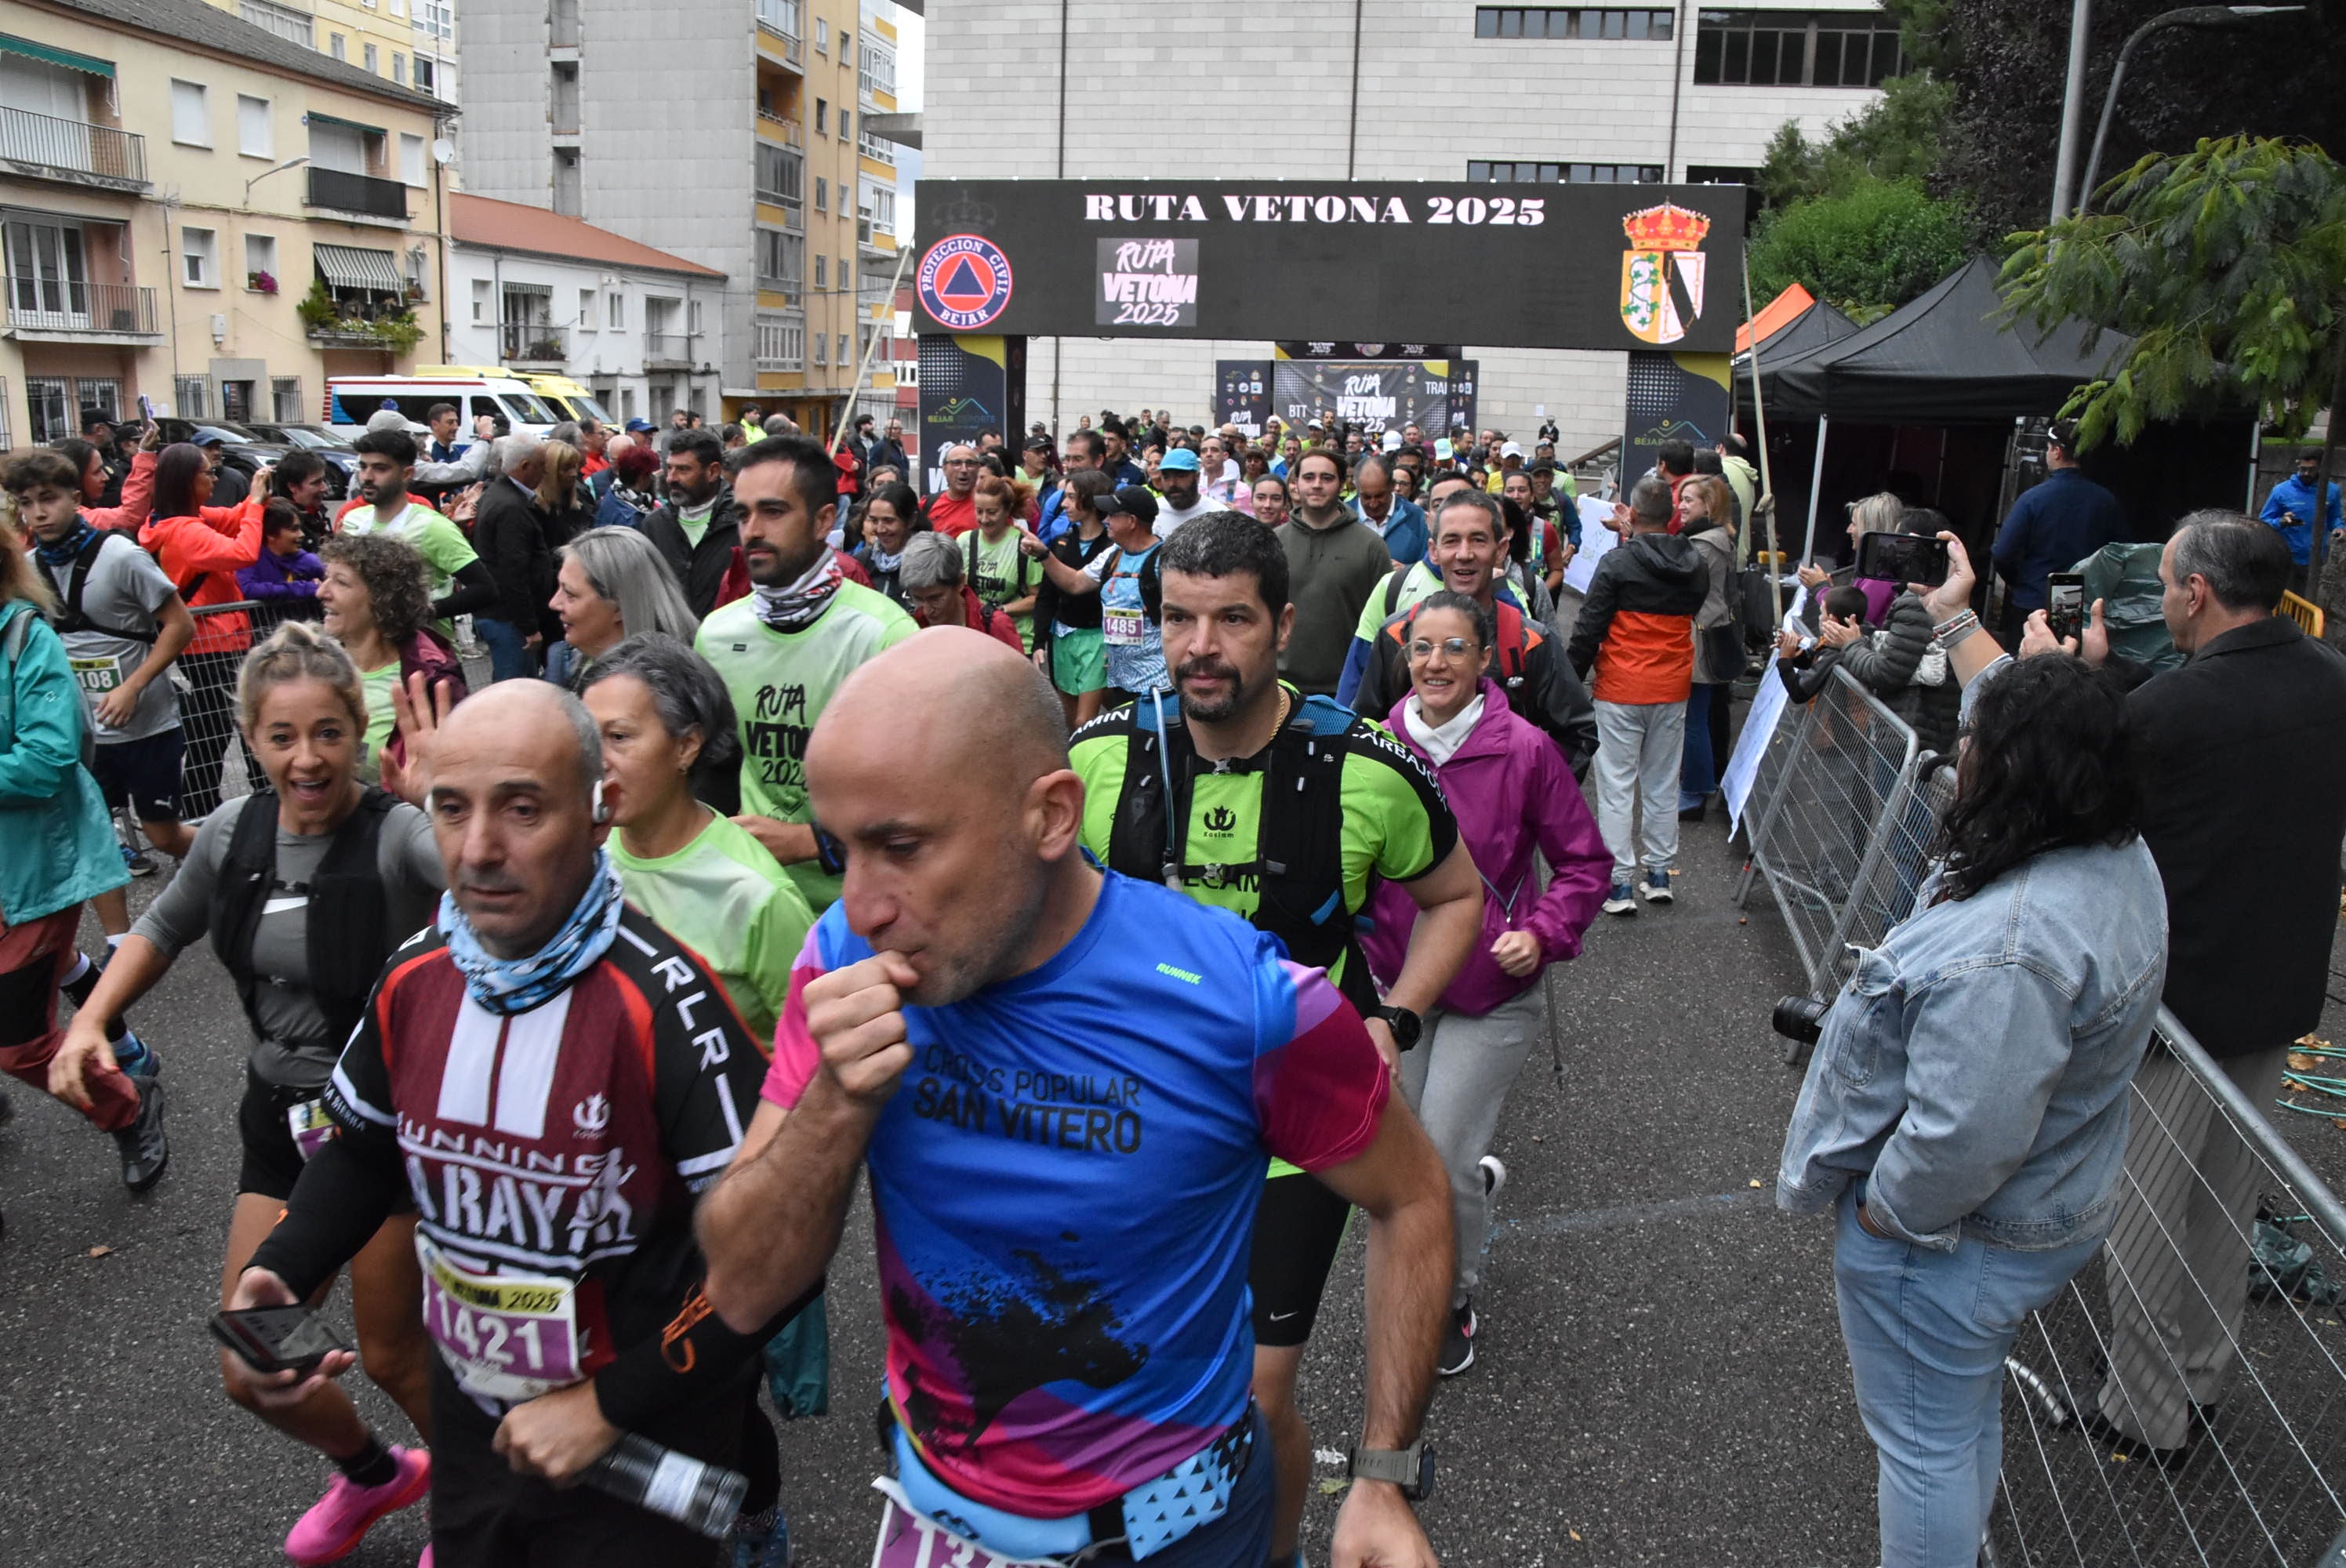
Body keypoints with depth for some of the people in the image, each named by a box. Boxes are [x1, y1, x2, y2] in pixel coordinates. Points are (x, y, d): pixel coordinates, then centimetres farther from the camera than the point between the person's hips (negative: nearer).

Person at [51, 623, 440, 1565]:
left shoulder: (399, 836, -24)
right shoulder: (233, 835, -5)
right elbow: (163, 929, 14)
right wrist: (89, 1024, 0)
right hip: (282, 1117, 6)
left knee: (392, 1354, 10)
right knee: (250, 1371, 14)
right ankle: (373, 1474, 45)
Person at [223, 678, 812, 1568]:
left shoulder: (662, 999, -26)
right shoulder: (414, 976, -6)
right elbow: (364, 1150, 12)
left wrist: (611, 1407, -20)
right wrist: (277, 1277, -5)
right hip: (470, 1425, 6)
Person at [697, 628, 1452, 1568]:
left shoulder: (1246, 1004, -27)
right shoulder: (845, 959, -17)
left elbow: (1411, 1198, -9)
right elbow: (743, 1292, -14)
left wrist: (1382, 1476, -10)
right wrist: (839, 1100, -31)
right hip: (933, 1491, 3)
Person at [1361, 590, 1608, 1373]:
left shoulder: (1525, 750, -14)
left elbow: (1584, 862, -3)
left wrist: (1545, 934, -16)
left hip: (1492, 993, -4)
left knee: (1441, 1163, -4)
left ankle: (1453, 1300, 24)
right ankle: (1479, 1178, 48)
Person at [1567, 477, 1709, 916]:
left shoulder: (1617, 562, -13)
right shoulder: (1695, 566, 3)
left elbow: (1589, 627, -13)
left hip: (1621, 689, -5)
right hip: (1673, 690, 5)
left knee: (1617, 787, 0)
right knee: (1663, 784, 15)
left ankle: (1620, 884, 0)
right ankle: (1659, 874, 22)